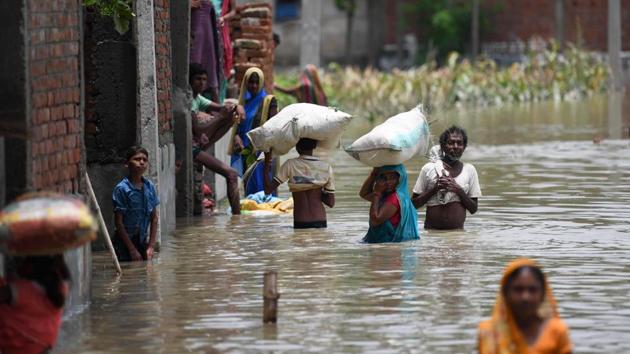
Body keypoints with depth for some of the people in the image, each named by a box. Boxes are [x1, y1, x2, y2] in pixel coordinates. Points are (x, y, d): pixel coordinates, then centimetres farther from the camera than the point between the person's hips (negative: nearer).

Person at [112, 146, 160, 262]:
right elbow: (118, 222, -12)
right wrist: (132, 250, -13)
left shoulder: (149, 187, 3)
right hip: (125, 243, -5)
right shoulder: (121, 189, -13)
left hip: (142, 241, 5)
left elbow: (154, 218, 8)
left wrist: (151, 246, 1)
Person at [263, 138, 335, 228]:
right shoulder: (326, 167, 2)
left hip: (300, 224, -2)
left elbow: (268, 190, -5)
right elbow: (331, 202, 2)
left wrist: (267, 162, 1)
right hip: (320, 222, 2)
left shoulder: (290, 165, -5)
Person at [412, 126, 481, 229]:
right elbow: (415, 204, 2)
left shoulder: (469, 170, 6)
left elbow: (473, 209, 7)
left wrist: (459, 191, -9)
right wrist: (435, 189, -11)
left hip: (457, 232, 1)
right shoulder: (429, 169, 1)